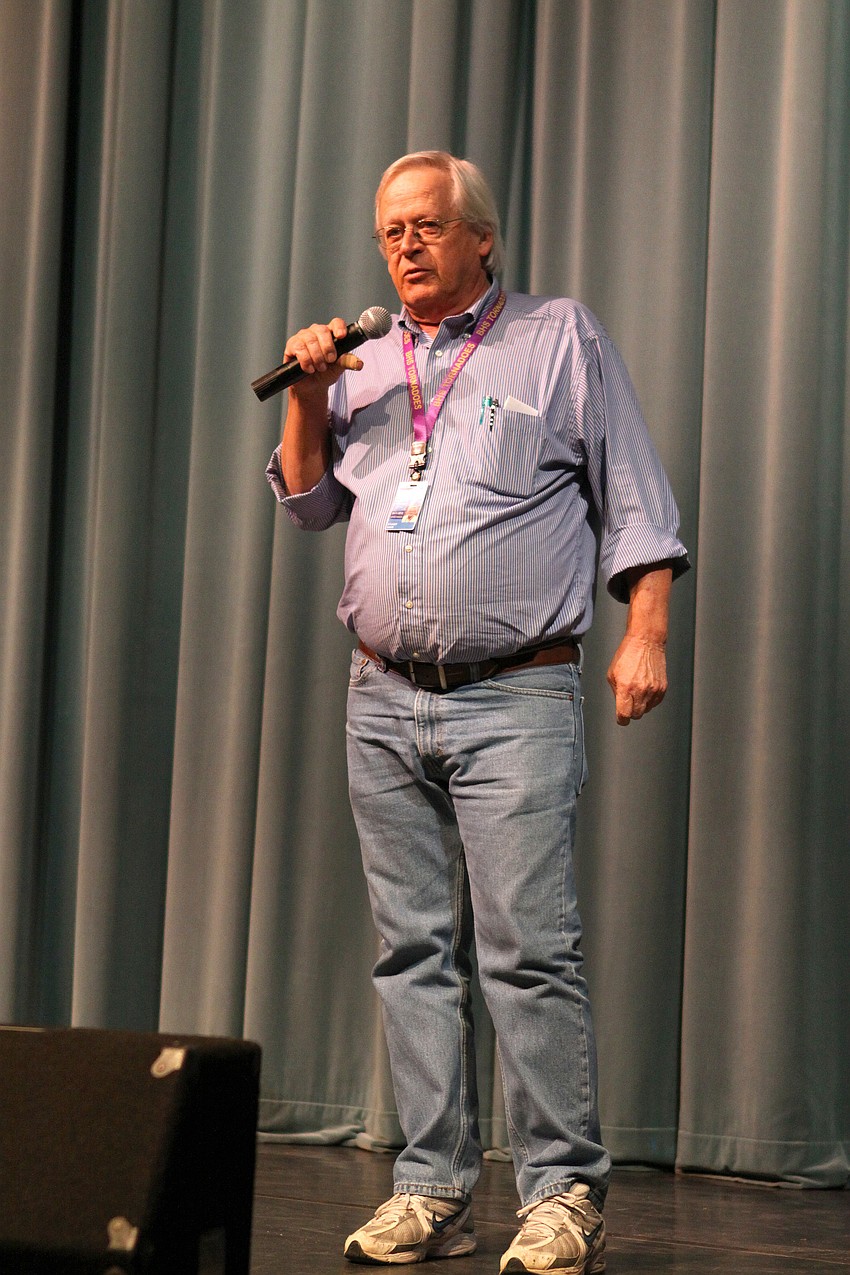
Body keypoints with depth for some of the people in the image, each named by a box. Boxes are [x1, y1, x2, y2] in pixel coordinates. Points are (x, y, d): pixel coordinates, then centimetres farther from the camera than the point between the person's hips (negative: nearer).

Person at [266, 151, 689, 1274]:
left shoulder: (562, 340, 7)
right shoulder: (367, 362, 19)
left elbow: (636, 503, 5)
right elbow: (309, 501, 21)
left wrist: (644, 634, -6)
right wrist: (308, 395, 5)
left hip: (515, 701, -4)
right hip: (383, 703, 5)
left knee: (528, 949, -10)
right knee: (413, 951, 4)